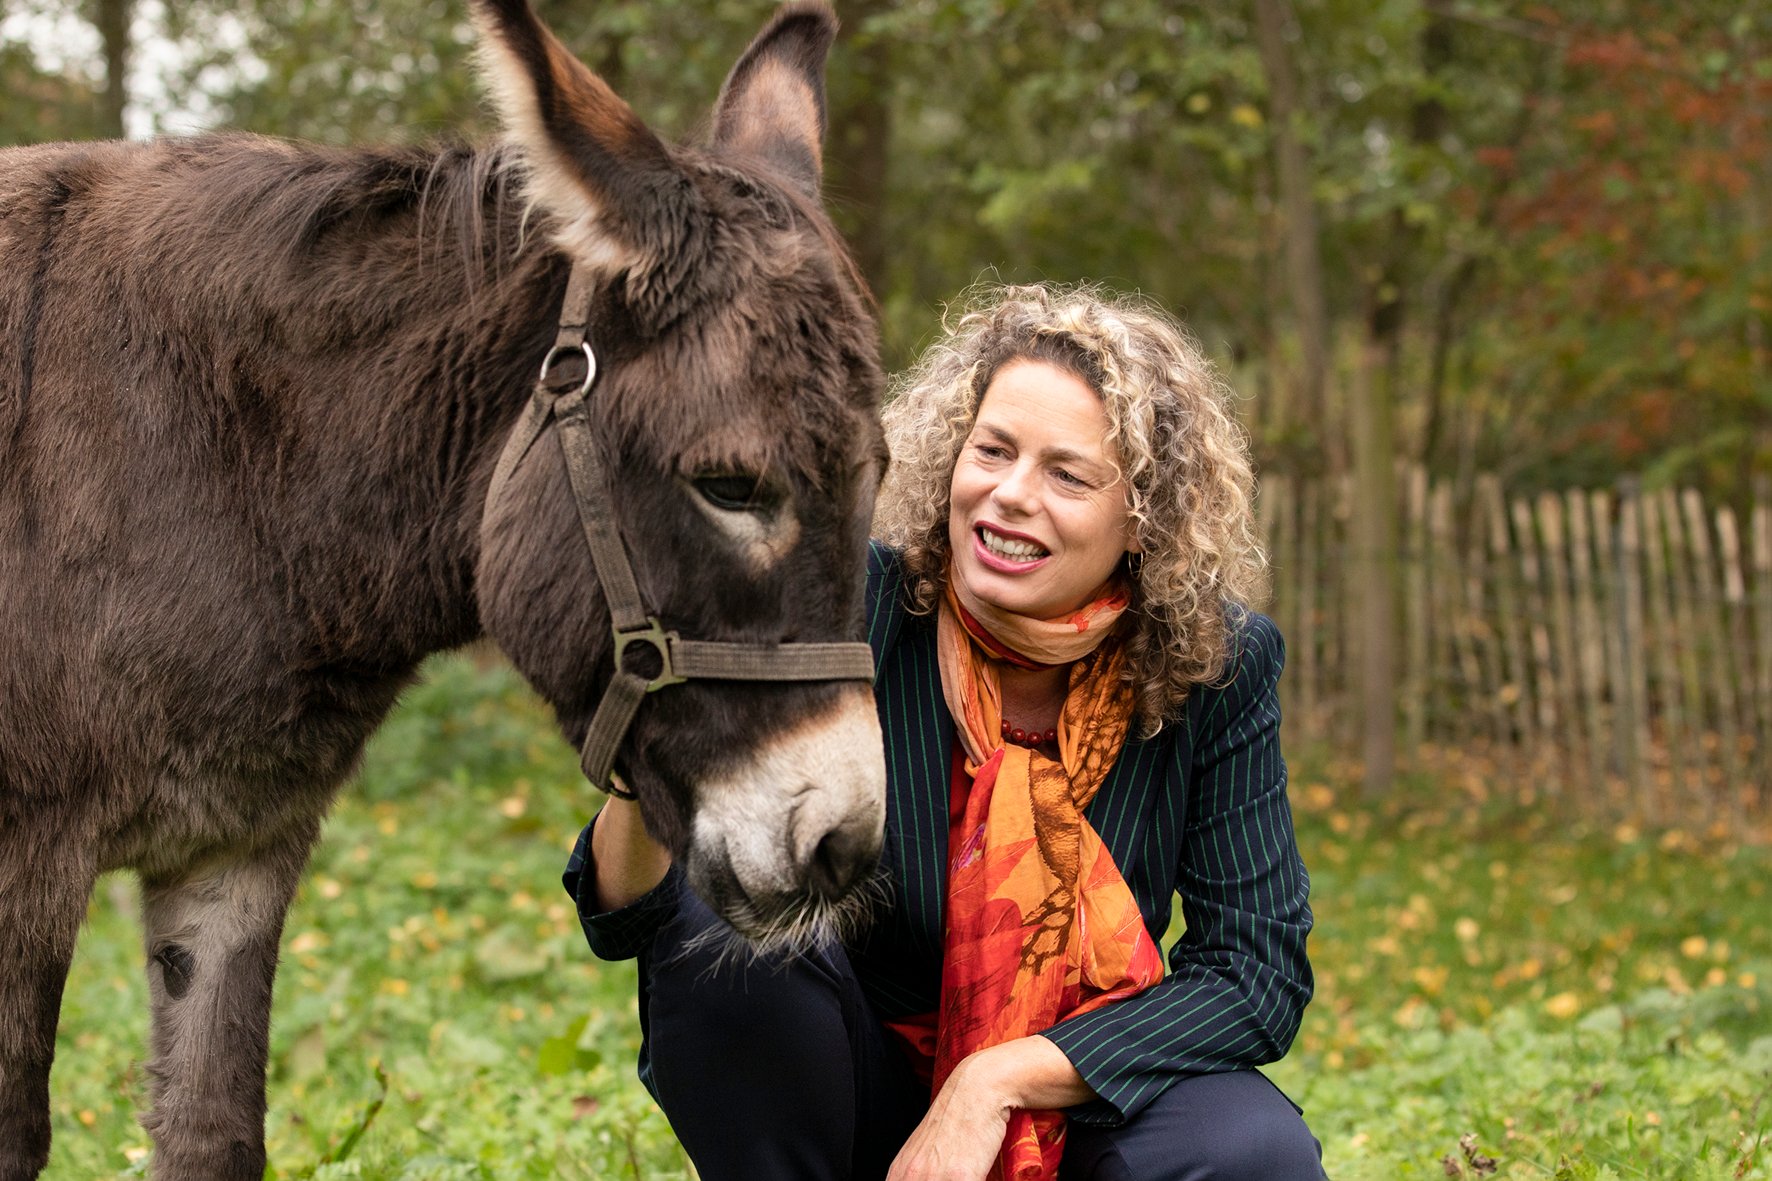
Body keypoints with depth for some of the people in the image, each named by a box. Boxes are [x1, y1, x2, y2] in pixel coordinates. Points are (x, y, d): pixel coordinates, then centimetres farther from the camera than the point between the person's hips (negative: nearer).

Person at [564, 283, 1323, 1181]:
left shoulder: (1217, 663, -13)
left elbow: (1260, 971, -13)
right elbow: (624, 917, -20)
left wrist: (997, 1081, -24)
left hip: (1075, 1106, 0)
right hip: (855, 1100, 0)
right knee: (719, 908, -28)